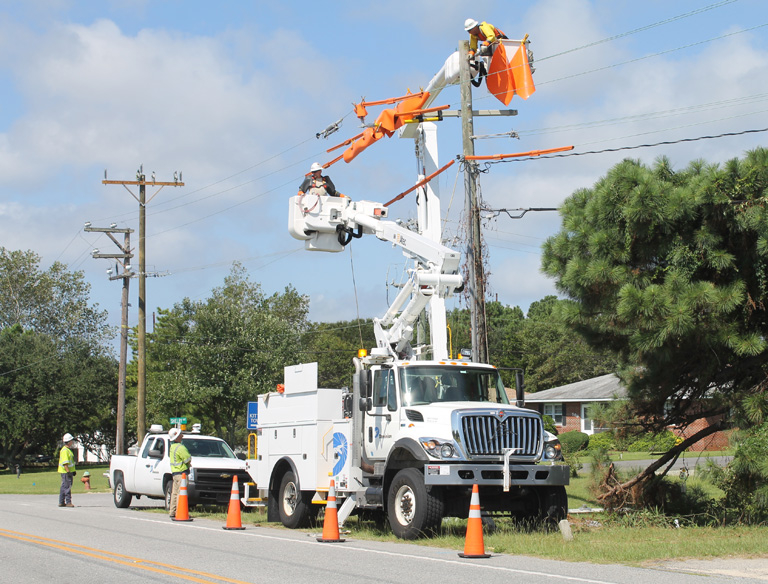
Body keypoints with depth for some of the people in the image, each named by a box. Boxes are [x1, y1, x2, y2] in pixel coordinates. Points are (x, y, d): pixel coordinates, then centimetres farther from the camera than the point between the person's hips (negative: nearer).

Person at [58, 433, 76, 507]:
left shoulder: (68, 449, 17)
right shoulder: (65, 450, -17)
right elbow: (65, 462, -24)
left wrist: (73, 470, 25)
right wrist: (68, 471, -27)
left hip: (69, 471, 11)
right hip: (65, 471, -11)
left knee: (64, 487, 13)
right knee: (67, 487, -9)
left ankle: (61, 502, 18)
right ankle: (68, 502, -7)